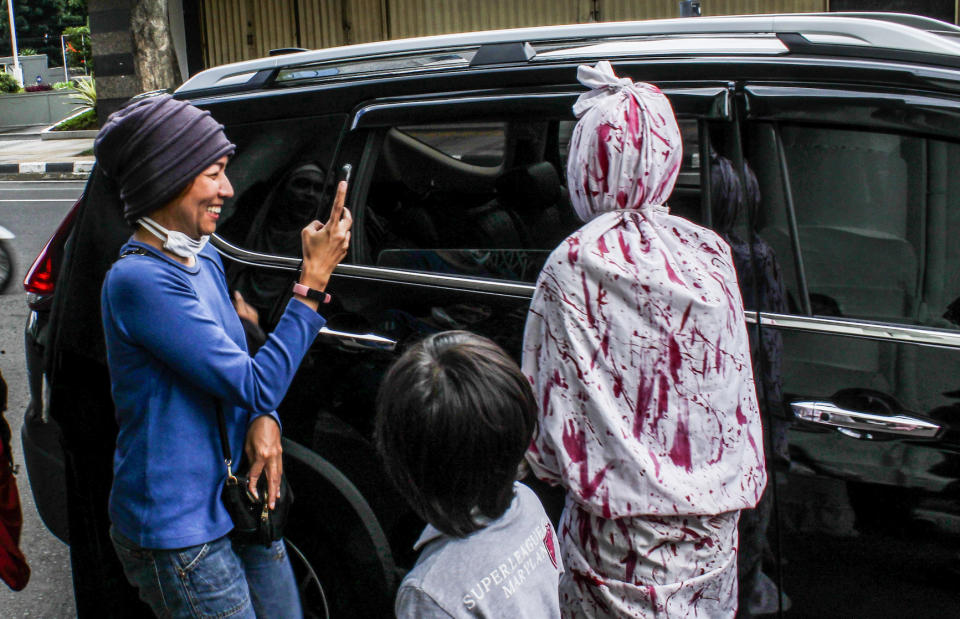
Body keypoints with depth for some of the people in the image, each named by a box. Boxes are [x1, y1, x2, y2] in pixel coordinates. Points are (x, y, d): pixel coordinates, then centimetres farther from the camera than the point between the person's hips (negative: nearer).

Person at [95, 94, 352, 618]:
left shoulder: (204, 259, 5)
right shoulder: (137, 279, -23)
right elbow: (253, 384, -25)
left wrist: (263, 419, -8)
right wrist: (314, 280, -23)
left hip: (236, 504, 8)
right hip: (178, 532, -8)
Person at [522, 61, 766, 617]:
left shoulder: (573, 265, -15)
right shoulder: (710, 254, -2)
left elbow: (551, 402, -10)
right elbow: (739, 391, 6)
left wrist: (551, 463, 8)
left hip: (621, 535, -4)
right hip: (713, 513, 5)